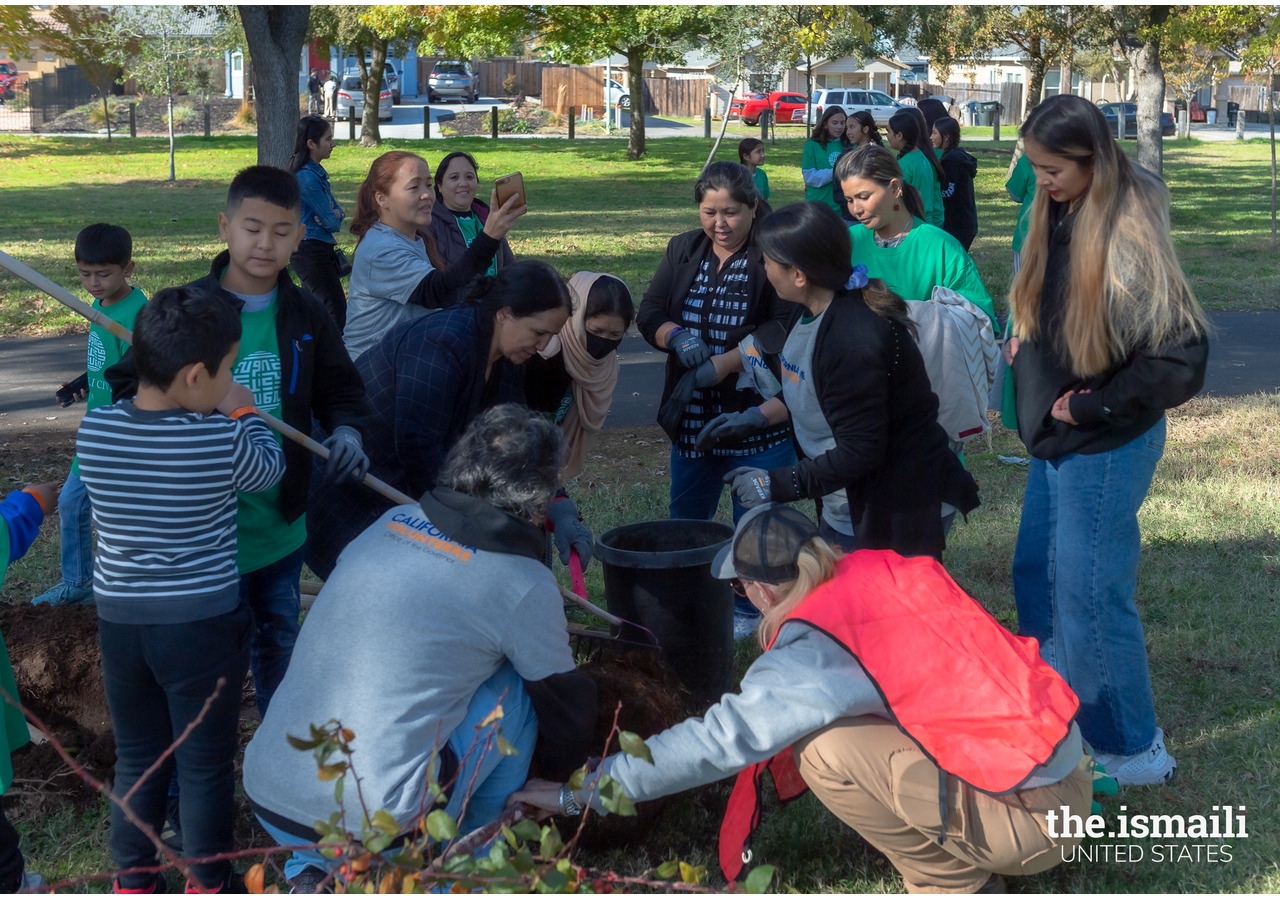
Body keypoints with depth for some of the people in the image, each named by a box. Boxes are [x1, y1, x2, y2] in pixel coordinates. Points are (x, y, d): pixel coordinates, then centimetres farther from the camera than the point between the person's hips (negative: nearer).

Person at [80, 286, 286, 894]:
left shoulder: (92, 430, -8)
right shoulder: (220, 440, -19)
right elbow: (270, 469, 2)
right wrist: (242, 413, 16)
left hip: (119, 619, 4)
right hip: (204, 623, -4)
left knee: (136, 757, 20)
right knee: (206, 764, 12)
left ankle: (133, 882, 33)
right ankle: (206, 885, 26)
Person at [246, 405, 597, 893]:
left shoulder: (389, 522, 9)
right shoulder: (525, 585, -6)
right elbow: (564, 700, 11)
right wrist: (567, 773, 32)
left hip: (265, 803, 6)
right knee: (517, 686, 8)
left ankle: (313, 872, 19)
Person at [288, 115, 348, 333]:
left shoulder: (316, 172, 11)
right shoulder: (308, 177, -18)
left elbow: (336, 211, 12)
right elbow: (332, 223, -16)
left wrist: (336, 214, -10)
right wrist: (334, 218, 6)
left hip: (318, 249, 10)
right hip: (311, 250, -10)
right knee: (336, 308, -11)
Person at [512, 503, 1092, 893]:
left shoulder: (816, 646, -18)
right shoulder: (880, 570, 2)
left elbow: (718, 739, -18)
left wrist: (579, 794, -10)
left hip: (1033, 815, -8)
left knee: (824, 751, -12)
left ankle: (957, 884, 3)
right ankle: (969, 867, 15)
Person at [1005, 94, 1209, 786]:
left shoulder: (1128, 235, -24)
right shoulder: (1059, 216, 1)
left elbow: (1183, 350, -26)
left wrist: (1097, 405, -19)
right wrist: (1023, 341, 2)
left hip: (1104, 447, -9)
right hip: (1056, 439, 9)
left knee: (1089, 596, 2)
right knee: (1035, 575, 19)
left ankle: (1133, 749, 19)